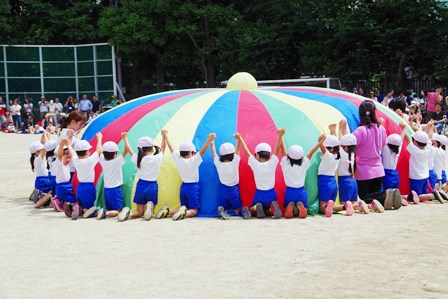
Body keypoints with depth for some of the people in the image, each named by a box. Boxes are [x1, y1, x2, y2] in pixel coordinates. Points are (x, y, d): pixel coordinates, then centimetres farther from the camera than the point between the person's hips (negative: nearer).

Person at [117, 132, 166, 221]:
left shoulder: (139, 159, -6)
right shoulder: (158, 158, -7)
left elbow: (130, 150, 12)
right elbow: (163, 147, 13)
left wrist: (125, 139, 27)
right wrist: (163, 136, 28)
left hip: (141, 185, 1)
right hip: (152, 186, -1)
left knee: (139, 211, 13)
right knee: (148, 214, 11)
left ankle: (128, 213, -21)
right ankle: (150, 206, -26)